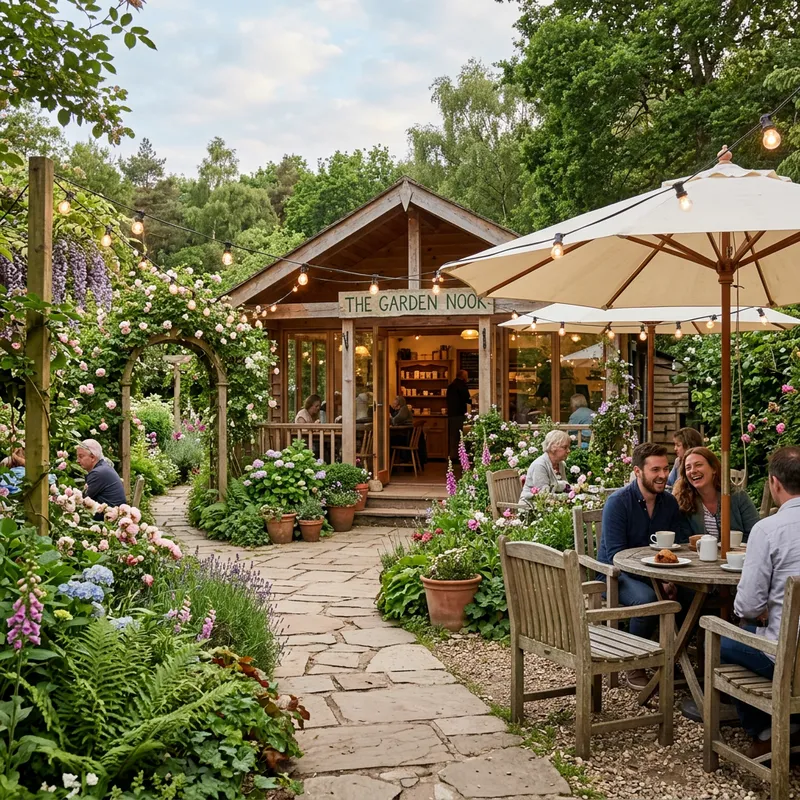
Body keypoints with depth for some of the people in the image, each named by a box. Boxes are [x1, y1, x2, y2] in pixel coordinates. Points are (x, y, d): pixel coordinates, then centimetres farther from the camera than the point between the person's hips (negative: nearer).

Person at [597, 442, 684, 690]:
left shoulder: (670, 502, 4)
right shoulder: (617, 502, -15)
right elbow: (616, 555, -20)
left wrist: (670, 579, -18)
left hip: (657, 574, 5)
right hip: (616, 574, -5)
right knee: (647, 598, -35)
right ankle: (634, 666, -15)